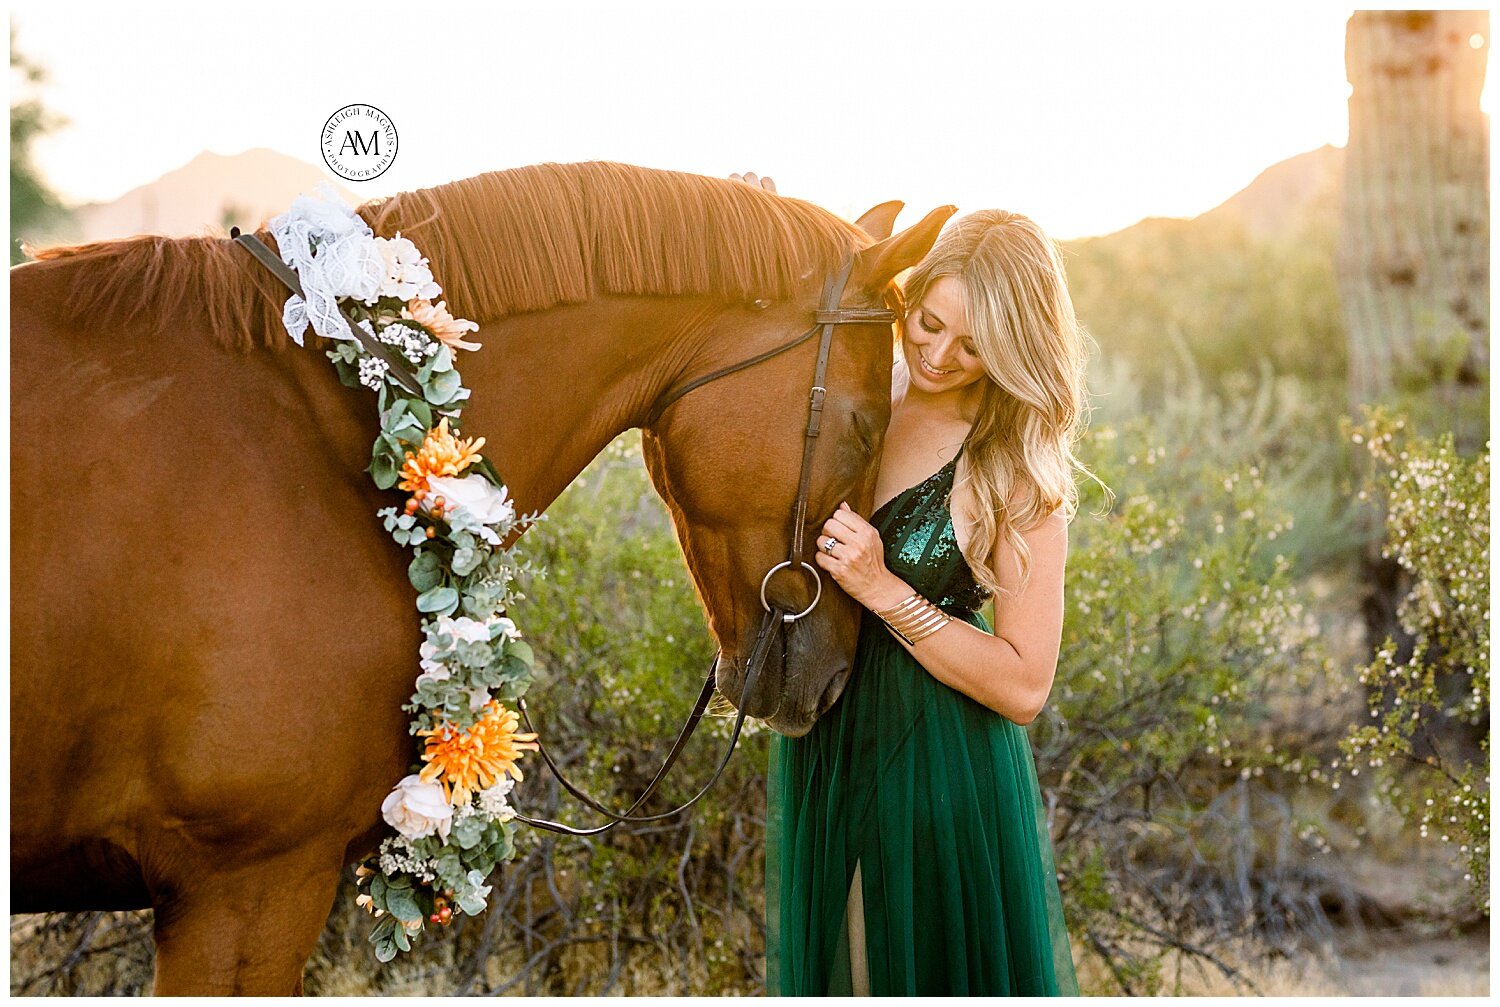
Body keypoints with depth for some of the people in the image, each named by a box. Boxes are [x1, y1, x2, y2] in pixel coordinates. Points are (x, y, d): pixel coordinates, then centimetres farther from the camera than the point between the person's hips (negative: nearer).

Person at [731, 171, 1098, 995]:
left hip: (942, 777, -5)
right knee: (826, 965, 22)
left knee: (938, 968, 12)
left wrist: (885, 591, -25)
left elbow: (1023, 688, -17)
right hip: (819, 760, 5)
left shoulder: (1018, 474, -15)